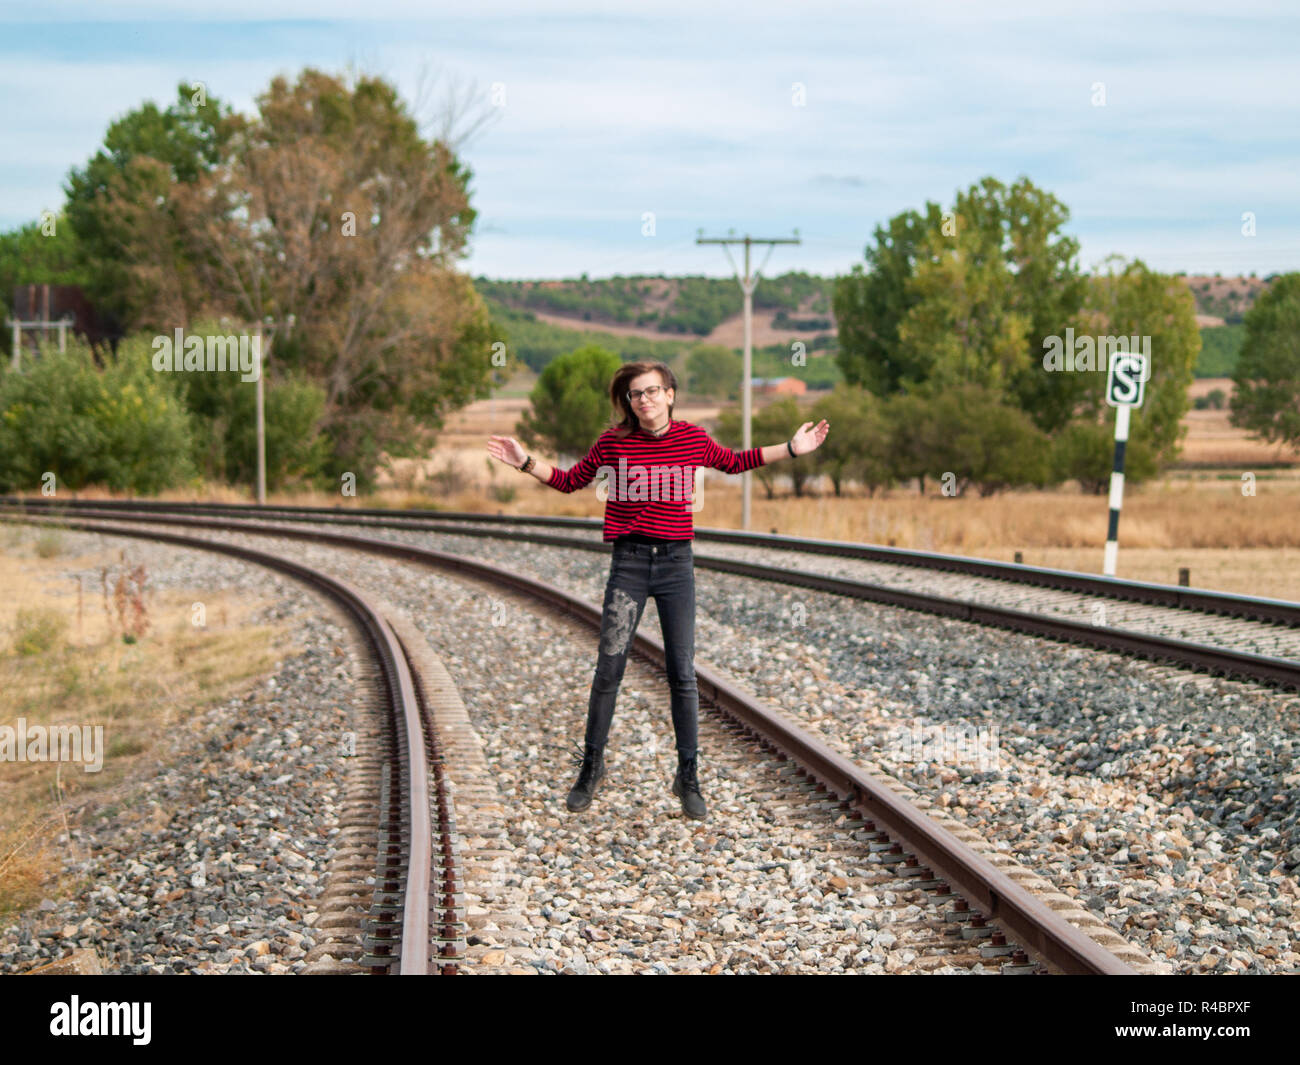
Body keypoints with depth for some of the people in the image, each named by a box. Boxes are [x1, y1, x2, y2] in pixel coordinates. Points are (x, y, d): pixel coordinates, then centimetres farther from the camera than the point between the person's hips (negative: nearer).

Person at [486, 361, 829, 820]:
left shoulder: (693, 439, 1)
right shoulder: (614, 441, -2)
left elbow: (734, 462, 20)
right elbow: (570, 481, 10)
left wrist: (791, 449, 16)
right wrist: (526, 463, -2)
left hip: (676, 561, 1)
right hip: (629, 562, -1)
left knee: (682, 674, 1)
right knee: (608, 670, -2)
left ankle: (688, 778, 11)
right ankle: (591, 768, 14)